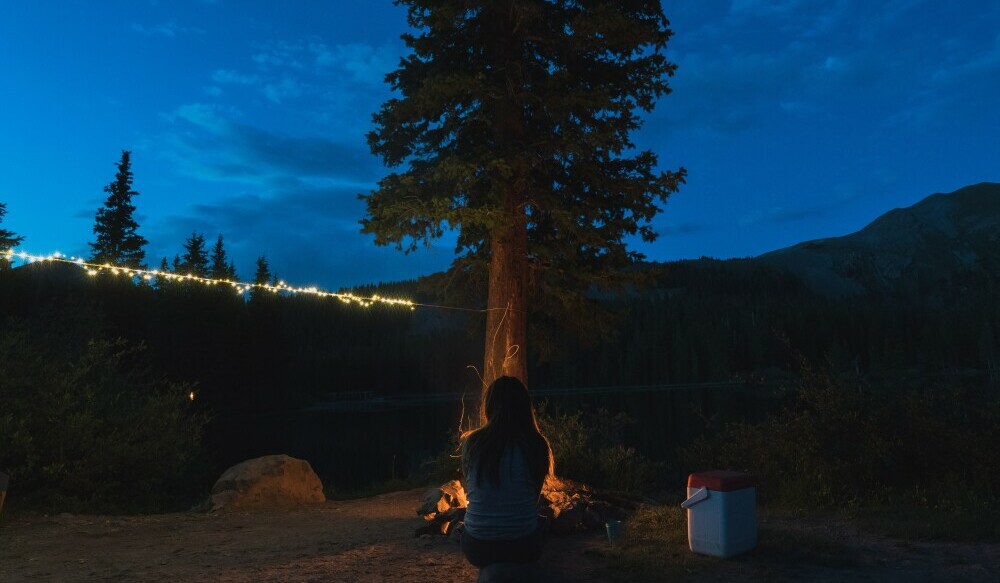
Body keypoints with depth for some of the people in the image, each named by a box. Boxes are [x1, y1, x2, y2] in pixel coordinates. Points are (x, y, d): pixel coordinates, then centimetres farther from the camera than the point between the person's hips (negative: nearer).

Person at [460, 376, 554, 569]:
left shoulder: (471, 443, -8)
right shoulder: (537, 445, -8)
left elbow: (469, 490, 6)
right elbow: (535, 496, 5)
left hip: (477, 549, 1)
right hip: (524, 547, -1)